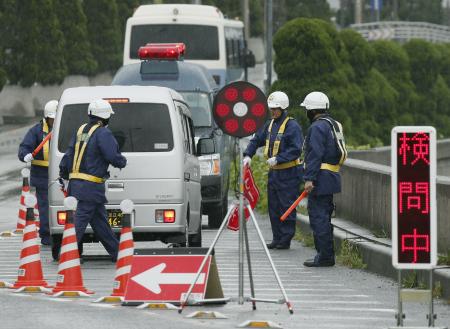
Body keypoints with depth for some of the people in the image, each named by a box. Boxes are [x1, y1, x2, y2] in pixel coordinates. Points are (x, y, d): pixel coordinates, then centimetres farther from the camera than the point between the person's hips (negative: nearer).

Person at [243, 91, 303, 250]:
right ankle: (277, 238, 17)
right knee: (273, 207, 10)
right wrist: (248, 155, 1)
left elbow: (296, 150, -19)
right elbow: (256, 140, 17)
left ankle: (286, 240, -1)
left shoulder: (292, 126, -12)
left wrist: (277, 159, -23)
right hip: (274, 172, 8)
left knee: (286, 207, -5)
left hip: (289, 173, -8)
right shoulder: (270, 125, 13)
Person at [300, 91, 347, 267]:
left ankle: (324, 256, -8)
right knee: (324, 217, 16)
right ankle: (326, 255, 20)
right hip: (331, 177, 10)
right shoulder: (333, 125, 18)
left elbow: (315, 154, -21)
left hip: (321, 178, -10)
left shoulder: (318, 127, -14)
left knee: (318, 217, -8)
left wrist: (309, 178, -23)